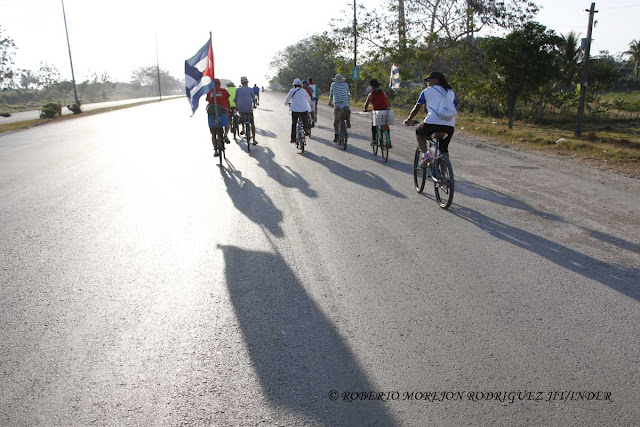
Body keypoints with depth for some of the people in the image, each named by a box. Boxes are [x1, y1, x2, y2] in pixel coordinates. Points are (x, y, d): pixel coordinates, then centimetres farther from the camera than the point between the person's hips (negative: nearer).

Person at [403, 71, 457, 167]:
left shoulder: (427, 91, 14)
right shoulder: (450, 92, 24)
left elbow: (417, 108, 20)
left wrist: (408, 120, 35)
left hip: (432, 123, -4)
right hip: (450, 126, 4)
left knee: (419, 132, 25)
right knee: (444, 149, 21)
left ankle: (425, 154, 6)